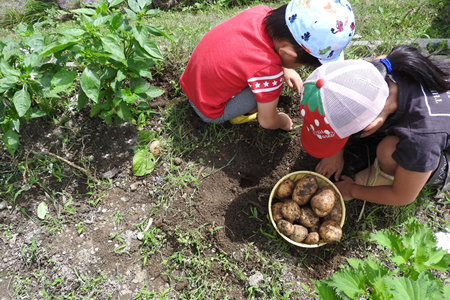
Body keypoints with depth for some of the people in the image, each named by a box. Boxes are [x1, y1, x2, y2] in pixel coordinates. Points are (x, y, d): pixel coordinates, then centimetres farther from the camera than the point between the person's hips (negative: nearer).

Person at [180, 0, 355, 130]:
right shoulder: (268, 69, -34)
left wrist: (285, 70, -1)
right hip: (208, 111, -6)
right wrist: (283, 122, 3)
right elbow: (267, 122, -18)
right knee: (269, 83, -19)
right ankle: (237, 115, 5)